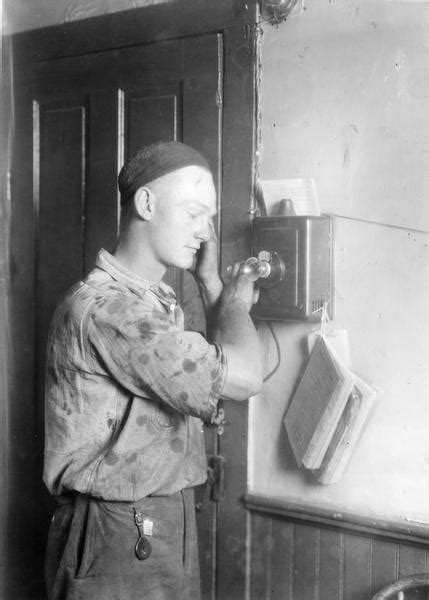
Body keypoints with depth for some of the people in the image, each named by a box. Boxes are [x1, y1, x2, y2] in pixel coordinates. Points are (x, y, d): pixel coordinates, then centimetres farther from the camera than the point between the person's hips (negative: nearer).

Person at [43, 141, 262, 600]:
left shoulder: (159, 302, 10)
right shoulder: (103, 307, -23)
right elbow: (243, 377, -26)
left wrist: (211, 284, 9)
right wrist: (236, 304, -6)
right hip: (117, 539, -9)